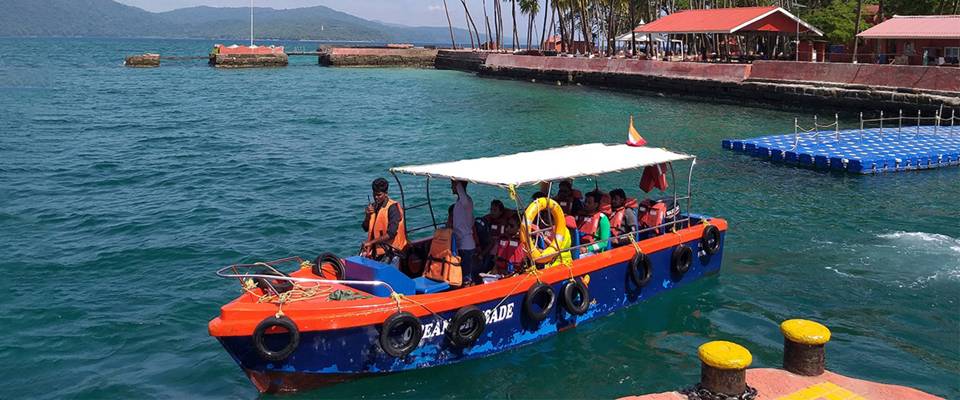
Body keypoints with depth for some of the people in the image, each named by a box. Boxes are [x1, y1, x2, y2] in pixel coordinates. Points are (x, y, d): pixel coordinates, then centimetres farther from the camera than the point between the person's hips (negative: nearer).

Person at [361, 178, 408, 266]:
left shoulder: (393, 208, -13)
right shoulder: (373, 206, 9)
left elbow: (391, 234, -21)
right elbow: (366, 228, 13)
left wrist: (371, 242, -24)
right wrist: (368, 215, -6)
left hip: (390, 251, -6)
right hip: (375, 249, 7)